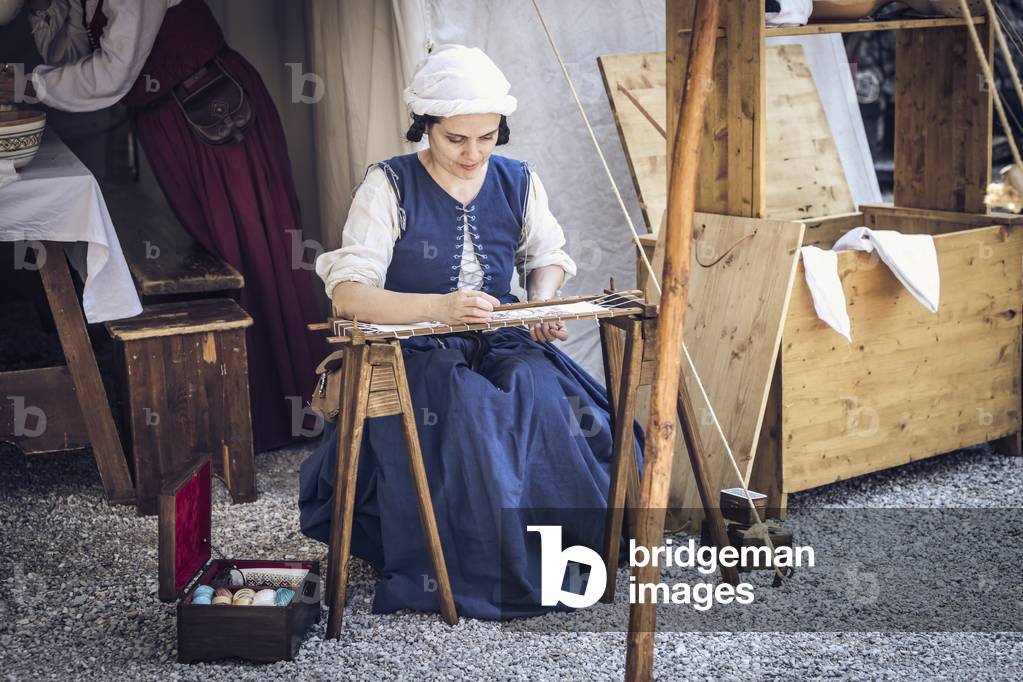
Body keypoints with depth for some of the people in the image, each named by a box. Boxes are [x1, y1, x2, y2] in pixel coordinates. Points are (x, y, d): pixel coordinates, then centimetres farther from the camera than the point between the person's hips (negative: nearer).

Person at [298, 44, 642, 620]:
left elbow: (548, 256, 22)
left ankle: (572, 551, -14)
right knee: (473, 415, -34)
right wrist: (439, 307, -32)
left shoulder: (518, 182, 6)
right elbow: (347, 295, -16)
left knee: (548, 398, -29)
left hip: (502, 345, 4)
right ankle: (491, 576, -21)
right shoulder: (390, 185, -7)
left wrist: (543, 305, -3)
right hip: (414, 353, -3)